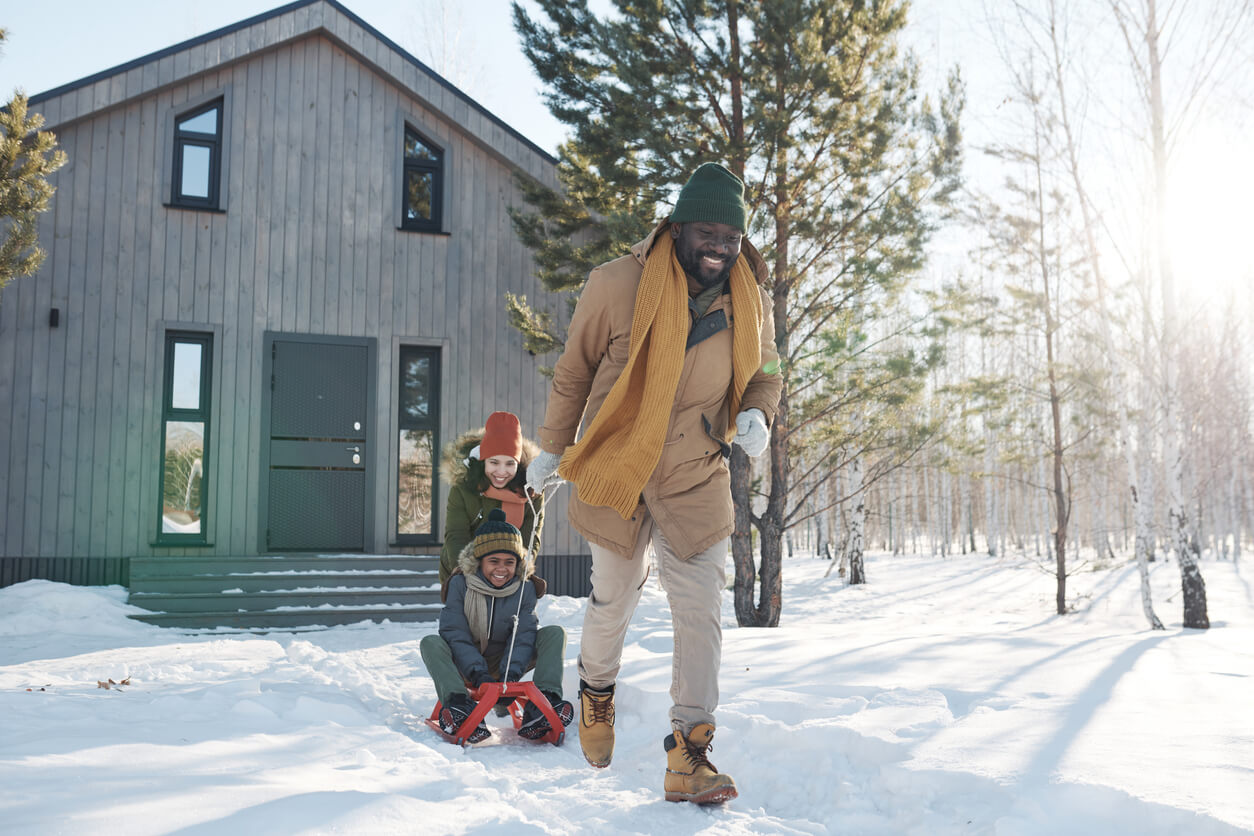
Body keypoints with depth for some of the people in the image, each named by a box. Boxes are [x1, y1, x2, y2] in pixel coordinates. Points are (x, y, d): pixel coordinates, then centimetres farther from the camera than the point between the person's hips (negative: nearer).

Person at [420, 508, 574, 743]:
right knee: (430, 643, -30)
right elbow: (454, 634, -16)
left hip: (507, 663, 2)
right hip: (466, 663, -1)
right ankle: (459, 706, -53)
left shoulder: (524, 588, -5)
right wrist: (477, 673, -30)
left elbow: (525, 636, -11)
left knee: (555, 633, -17)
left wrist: (511, 674, -28)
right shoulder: (460, 584, -11)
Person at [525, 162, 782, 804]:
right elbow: (574, 371, 0)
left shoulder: (750, 301, -3)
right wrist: (551, 448, 7)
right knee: (615, 598, 13)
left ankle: (688, 754, 2)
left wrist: (756, 414, -9)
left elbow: (763, 372, 14)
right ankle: (596, 687, 45)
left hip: (697, 479, 2)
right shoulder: (618, 286, -14)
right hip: (618, 472, -2)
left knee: (701, 612, -6)